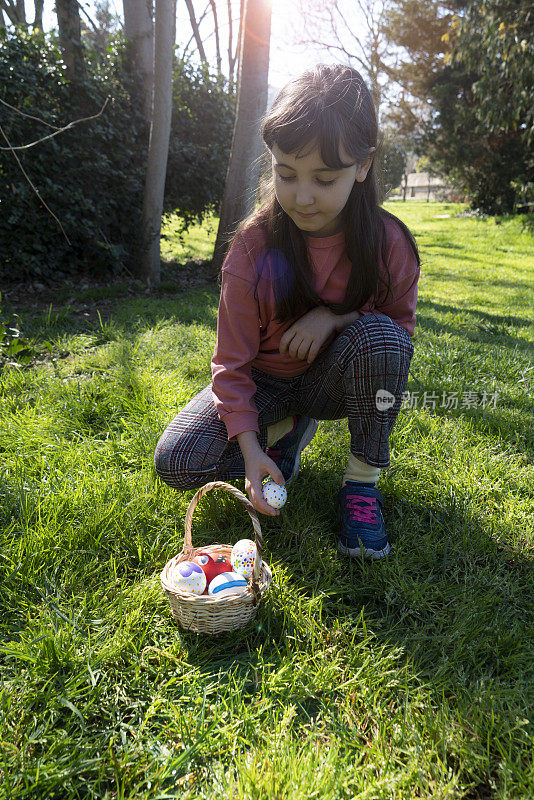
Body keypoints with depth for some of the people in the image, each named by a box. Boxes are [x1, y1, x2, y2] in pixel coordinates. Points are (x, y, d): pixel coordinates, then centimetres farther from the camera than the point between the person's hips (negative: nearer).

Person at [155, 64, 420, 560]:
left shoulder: (389, 243, -16)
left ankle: (362, 481, -13)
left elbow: (399, 327, -3)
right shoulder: (253, 247, -18)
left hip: (335, 378, 0)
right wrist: (250, 447, -25)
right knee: (176, 463, -18)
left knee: (379, 335, -34)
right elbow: (233, 360, -14)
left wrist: (336, 316, -25)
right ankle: (290, 428, 8)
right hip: (266, 380, 1)